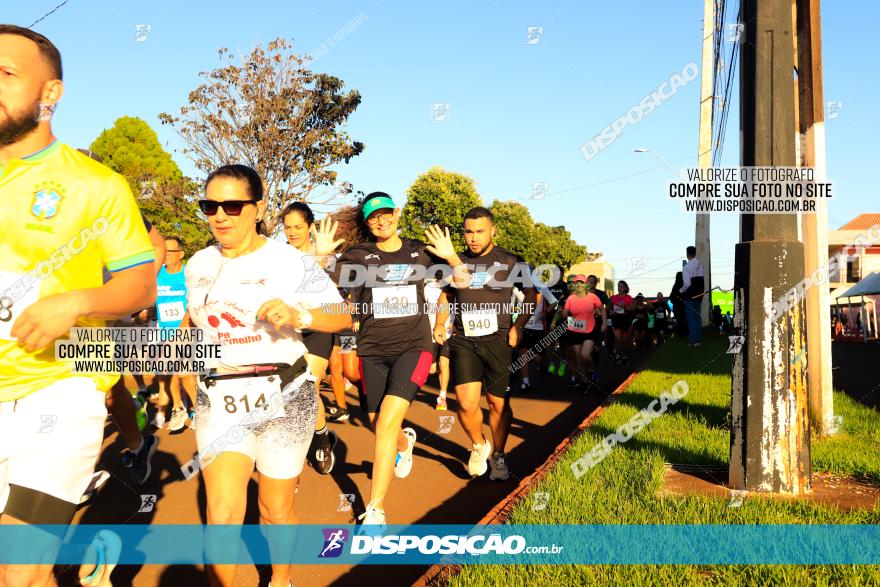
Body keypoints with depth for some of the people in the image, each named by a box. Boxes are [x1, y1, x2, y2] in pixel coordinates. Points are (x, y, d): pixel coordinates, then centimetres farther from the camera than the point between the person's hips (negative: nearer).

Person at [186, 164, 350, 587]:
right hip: (219, 399, 3)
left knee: (276, 510, 10)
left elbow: (343, 318, -8)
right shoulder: (198, 264, 7)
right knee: (222, 514, -12)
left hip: (283, 397, -2)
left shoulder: (290, 261, -8)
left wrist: (299, 316, -26)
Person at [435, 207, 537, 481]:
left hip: (497, 341, -1)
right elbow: (446, 295, 24)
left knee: (499, 403, 6)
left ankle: (497, 456, 29)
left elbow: (531, 295, 11)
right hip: (463, 341, 1)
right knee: (466, 403, -13)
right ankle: (478, 445, 16)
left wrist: (518, 326, -1)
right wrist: (439, 324, 9)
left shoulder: (511, 262, 1)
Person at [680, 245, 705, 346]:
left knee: (691, 318, -1)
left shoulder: (687, 267, -17)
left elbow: (687, 284, -21)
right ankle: (699, 338, 20)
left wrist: (681, 291, -6)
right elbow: (703, 281, 8)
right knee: (698, 316, 15)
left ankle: (694, 340, -1)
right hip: (699, 295, 7)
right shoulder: (700, 266, 4)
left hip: (690, 296, -7)